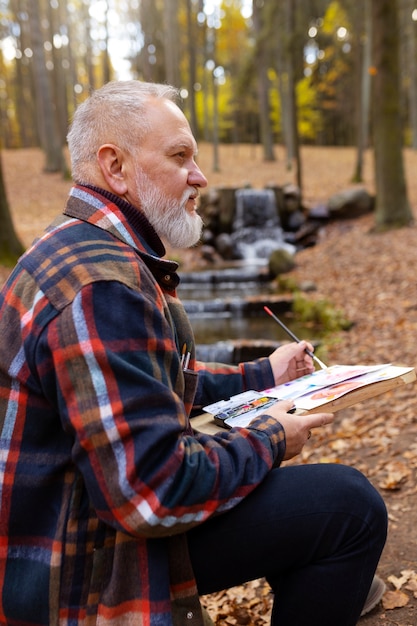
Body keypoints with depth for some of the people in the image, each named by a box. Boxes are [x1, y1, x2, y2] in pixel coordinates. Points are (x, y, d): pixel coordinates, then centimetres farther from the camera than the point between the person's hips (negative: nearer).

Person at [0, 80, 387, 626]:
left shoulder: (82, 248, 9)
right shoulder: (100, 285, -28)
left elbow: (159, 383, 19)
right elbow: (156, 491, -30)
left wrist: (259, 375, 15)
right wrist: (268, 439, -14)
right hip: (89, 579, -10)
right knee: (352, 504, -12)